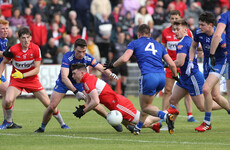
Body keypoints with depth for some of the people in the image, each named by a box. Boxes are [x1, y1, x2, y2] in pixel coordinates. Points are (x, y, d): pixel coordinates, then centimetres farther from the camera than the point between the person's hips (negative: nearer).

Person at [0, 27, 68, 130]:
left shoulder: (35, 49, -14)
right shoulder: (13, 50, -15)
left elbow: (37, 69, -12)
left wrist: (23, 75, -26)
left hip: (32, 79, 1)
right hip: (16, 80, -1)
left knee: (48, 103, -2)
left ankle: (62, 123, 20)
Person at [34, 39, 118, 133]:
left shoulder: (87, 58, -21)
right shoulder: (67, 57, -34)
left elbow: (102, 68, -14)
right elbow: (64, 78, -42)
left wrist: (110, 74, -38)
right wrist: (76, 92, -50)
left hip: (79, 82, 3)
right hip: (63, 83, -3)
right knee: (51, 107, -12)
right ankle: (42, 127, 10)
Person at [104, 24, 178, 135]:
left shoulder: (135, 43, 12)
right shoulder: (159, 45, 24)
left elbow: (124, 59, -4)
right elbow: (171, 64, 18)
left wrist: (112, 65, 13)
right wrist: (175, 76, 36)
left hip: (149, 76, -5)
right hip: (162, 77, 5)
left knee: (145, 107, 8)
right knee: (146, 103, 27)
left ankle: (166, 116, -17)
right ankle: (138, 127, 32)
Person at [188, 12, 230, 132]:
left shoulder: (219, 36, -26)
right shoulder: (198, 33, -9)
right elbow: (193, 46, 8)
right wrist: (190, 61, -2)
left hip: (219, 63, -6)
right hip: (207, 63, 6)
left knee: (206, 89, -23)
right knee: (215, 96, 6)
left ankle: (207, 122, -11)